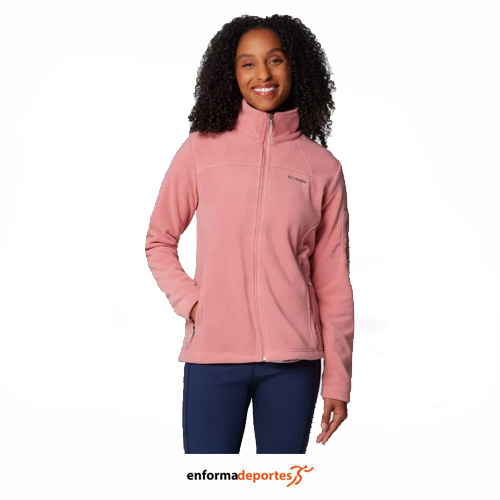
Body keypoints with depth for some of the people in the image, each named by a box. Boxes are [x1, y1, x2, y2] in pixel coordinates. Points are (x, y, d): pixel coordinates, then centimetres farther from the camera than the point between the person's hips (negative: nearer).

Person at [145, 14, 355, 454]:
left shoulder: (323, 168, 5)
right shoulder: (203, 149, 4)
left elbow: (333, 282, 6)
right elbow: (159, 240, 12)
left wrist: (338, 380, 5)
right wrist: (188, 299, -5)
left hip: (292, 360, 1)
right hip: (213, 355, -1)